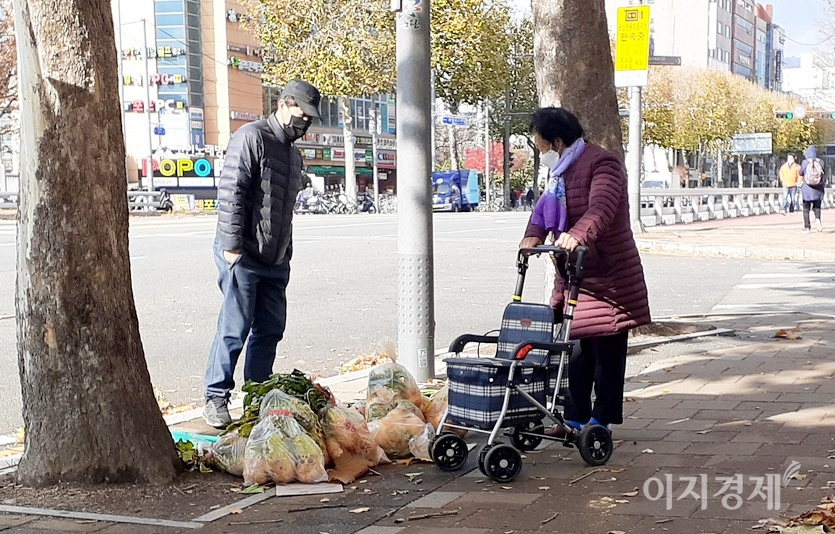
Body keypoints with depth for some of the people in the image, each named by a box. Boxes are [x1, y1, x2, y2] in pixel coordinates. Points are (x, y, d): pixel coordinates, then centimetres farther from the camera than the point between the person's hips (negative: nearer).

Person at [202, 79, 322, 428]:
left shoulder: (293, 154, 20)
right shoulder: (252, 137, -8)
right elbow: (230, 192, -15)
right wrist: (231, 245, -20)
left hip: (275, 261, 9)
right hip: (243, 255, -8)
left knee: (270, 329, 9)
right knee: (235, 328, -7)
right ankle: (216, 398, 2)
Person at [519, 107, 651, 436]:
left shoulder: (602, 163, -14)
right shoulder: (559, 170, 17)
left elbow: (602, 206, -30)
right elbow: (545, 207, 9)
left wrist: (579, 234, -48)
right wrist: (533, 234, -12)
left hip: (609, 275, -9)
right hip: (573, 274, 9)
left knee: (607, 350, 0)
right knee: (577, 349, 11)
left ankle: (602, 421, 7)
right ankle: (576, 418, 19)